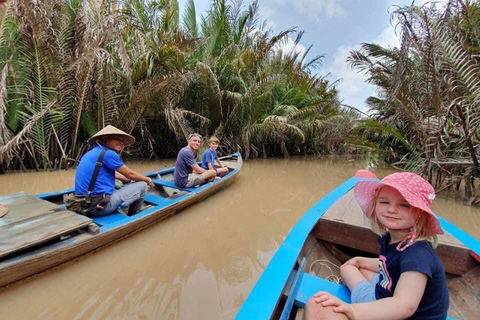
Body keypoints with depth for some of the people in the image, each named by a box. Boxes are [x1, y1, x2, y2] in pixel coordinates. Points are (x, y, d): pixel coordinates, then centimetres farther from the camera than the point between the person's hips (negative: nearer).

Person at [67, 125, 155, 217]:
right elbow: (130, 174, -4)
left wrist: (131, 180, 29)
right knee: (142, 185, -2)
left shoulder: (92, 152, 15)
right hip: (99, 206, -10)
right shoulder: (108, 153, -13)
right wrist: (148, 180, 12)